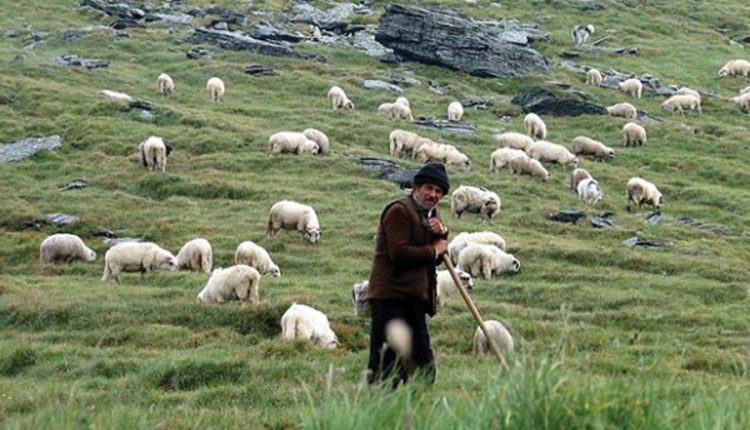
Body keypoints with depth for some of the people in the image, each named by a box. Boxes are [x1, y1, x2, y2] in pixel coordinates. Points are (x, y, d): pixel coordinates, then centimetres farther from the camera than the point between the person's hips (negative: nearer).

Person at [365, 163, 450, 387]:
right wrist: (434, 250, -8)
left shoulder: (429, 215, 21)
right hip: (391, 295, -9)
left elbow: (437, 257, 20)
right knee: (388, 361, -11)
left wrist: (442, 233, 1)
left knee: (423, 363, 9)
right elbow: (399, 252, -20)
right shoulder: (399, 211, -8)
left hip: (414, 298, 9)